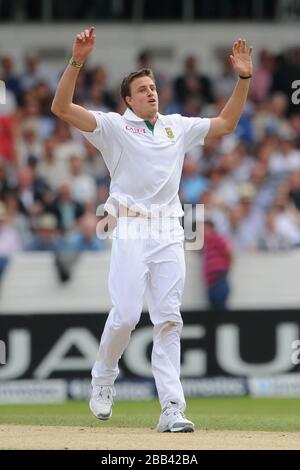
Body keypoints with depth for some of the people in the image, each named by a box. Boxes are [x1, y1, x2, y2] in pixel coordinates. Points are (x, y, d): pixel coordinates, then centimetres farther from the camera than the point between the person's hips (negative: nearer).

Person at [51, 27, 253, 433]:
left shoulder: (178, 126, 17)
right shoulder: (113, 126, 3)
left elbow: (226, 124, 25)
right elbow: (62, 108, -9)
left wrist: (243, 79, 13)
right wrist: (77, 62, -22)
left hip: (169, 234, 4)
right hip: (131, 230, -4)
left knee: (168, 319, -2)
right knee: (125, 314, -11)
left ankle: (172, 409, -7)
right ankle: (103, 378, 17)